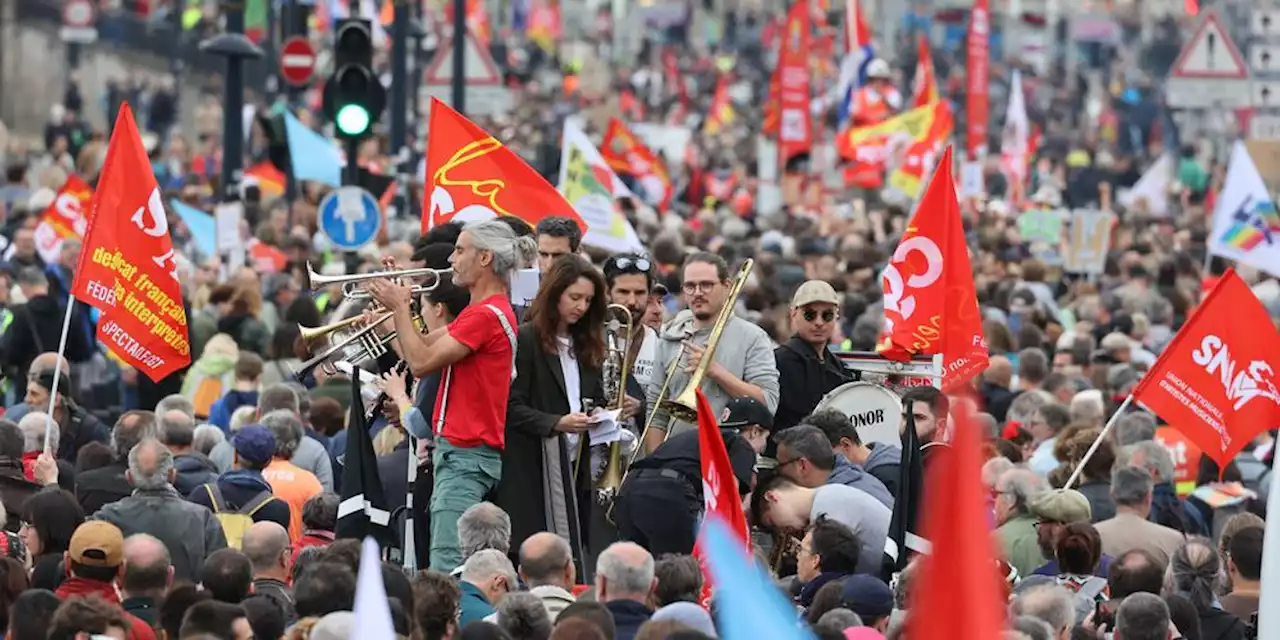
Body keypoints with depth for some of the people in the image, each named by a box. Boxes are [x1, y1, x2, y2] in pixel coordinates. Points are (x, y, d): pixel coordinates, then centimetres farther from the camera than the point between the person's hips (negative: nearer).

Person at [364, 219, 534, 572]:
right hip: (458, 449, 11)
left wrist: (399, 307, -7)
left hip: (466, 454, -11)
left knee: (447, 563, -16)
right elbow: (424, 347, 19)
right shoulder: (480, 311, 20)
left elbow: (421, 362, -18)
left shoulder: (487, 314, -16)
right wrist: (400, 303, 9)